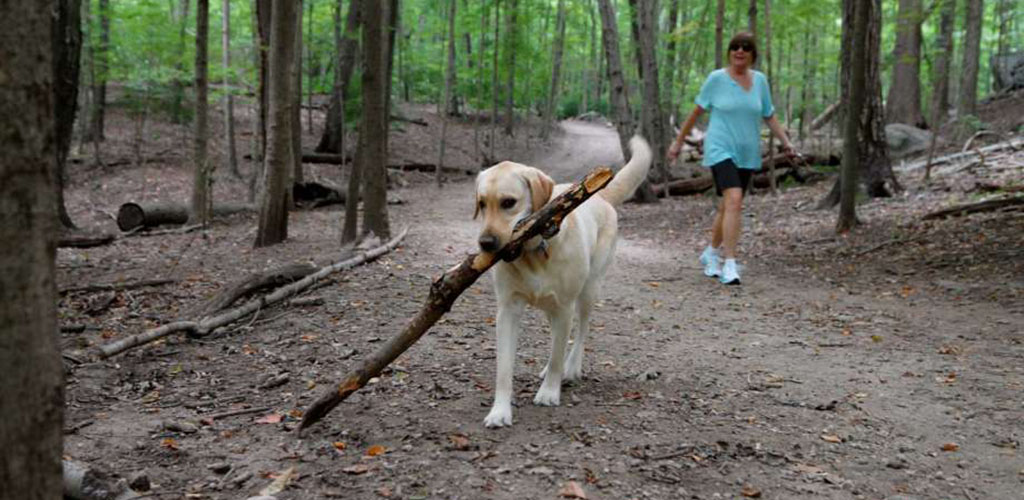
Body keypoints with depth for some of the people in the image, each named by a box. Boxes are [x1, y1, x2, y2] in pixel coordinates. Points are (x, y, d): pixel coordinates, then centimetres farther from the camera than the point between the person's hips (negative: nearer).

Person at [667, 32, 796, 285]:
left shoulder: (760, 80, 7)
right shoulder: (717, 78, -4)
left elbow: (769, 116, 14)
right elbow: (697, 111, 3)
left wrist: (786, 141, 2)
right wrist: (678, 141, 6)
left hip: (747, 154, 5)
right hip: (721, 150, -5)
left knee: (728, 205, 13)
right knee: (734, 200, -22)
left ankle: (712, 253, 34)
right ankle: (729, 264, -23)